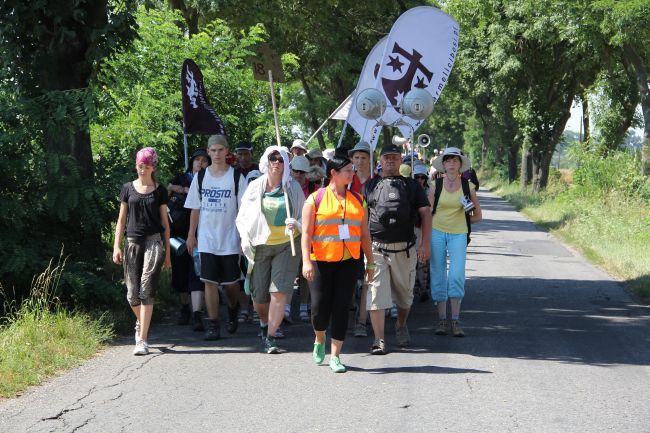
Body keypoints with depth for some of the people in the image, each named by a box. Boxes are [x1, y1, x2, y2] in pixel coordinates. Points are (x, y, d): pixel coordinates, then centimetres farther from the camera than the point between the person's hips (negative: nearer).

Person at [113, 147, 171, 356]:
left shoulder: (159, 191, 6)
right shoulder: (128, 188, 9)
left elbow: (164, 222, 8)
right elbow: (121, 219, 10)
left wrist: (167, 251, 6)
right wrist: (117, 246, 2)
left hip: (154, 241, -2)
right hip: (133, 242, 2)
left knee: (147, 290, -10)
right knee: (132, 294, 2)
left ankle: (142, 340, -10)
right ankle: (141, 322, 34)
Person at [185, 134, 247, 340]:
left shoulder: (236, 177, -1)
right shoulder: (200, 176, 6)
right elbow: (195, 209, 11)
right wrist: (191, 235, 9)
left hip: (230, 239, -1)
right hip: (206, 240, 2)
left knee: (231, 282, 6)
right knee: (210, 281, -3)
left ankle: (233, 310, 36)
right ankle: (213, 325, 2)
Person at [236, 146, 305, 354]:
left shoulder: (293, 187, 0)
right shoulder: (255, 187, 2)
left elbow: (304, 216, 4)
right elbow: (242, 218, 7)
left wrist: (295, 224, -17)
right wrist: (245, 238, -8)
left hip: (287, 245, -1)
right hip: (260, 245, 1)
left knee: (279, 292, -12)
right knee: (259, 295, 6)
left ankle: (270, 337, -4)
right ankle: (264, 323, 38)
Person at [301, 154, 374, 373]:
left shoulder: (358, 200, 12)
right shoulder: (315, 199, 0)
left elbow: (364, 235, 15)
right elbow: (306, 233, -4)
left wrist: (370, 263, 13)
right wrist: (306, 260, -14)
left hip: (348, 262, 3)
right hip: (321, 261, -3)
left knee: (342, 308, -1)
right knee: (320, 307, -2)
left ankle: (335, 356, 7)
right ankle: (319, 339, 30)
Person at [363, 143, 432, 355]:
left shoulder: (411, 185, 10)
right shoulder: (370, 186, 9)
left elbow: (426, 213, 6)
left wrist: (425, 244, -4)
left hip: (405, 249, 1)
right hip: (376, 248, -1)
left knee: (404, 295, 13)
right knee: (376, 294, -8)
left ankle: (401, 326, 39)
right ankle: (379, 340, -6)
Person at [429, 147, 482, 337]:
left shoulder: (468, 186, 2)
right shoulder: (436, 185, 1)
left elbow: (477, 216, 11)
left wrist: (459, 221, 5)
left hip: (458, 234, -1)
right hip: (437, 233, 1)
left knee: (457, 276, -12)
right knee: (438, 277, 2)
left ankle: (455, 320, -2)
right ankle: (442, 319, 11)